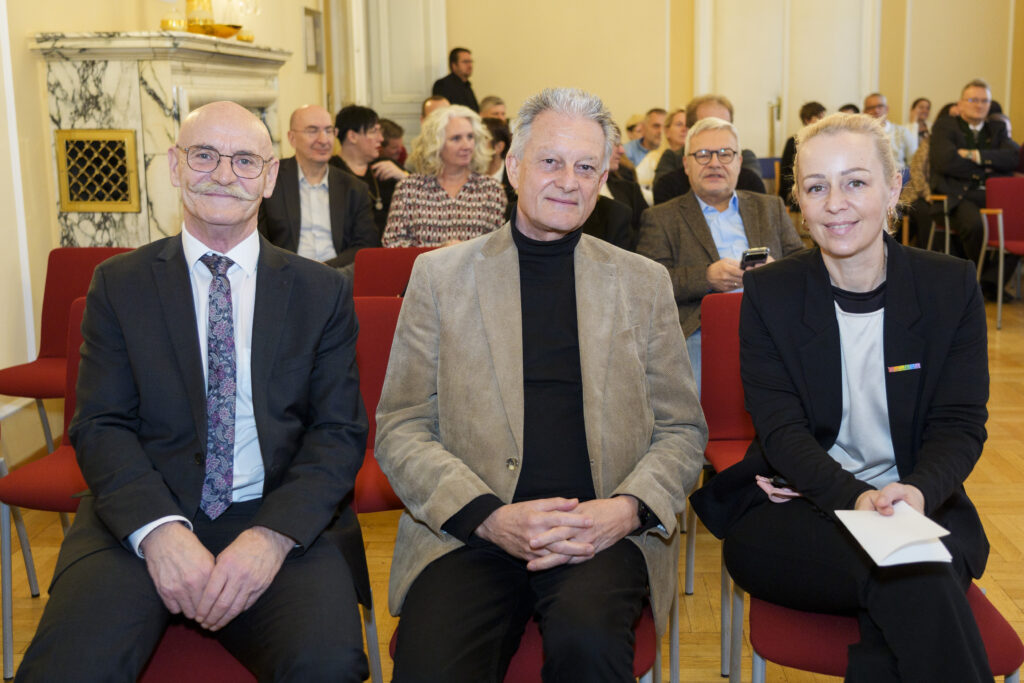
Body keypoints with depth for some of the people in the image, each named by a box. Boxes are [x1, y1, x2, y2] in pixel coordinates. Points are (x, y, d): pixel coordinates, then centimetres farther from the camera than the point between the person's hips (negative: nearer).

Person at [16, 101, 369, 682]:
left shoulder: (323, 292, 9)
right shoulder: (119, 285, 10)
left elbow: (341, 432, 3)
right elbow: (101, 426, 2)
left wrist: (274, 534, -15)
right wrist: (158, 529, -17)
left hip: (286, 521, 1)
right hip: (141, 519, 0)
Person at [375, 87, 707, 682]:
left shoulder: (644, 281, 12)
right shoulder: (440, 275, 8)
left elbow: (683, 429, 12)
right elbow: (401, 431, 4)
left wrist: (629, 509, -9)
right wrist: (488, 517, -12)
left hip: (604, 531, 1)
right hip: (467, 531, 0)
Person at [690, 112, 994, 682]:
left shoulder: (952, 286, 3)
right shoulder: (769, 292, 0)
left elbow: (961, 425, -1)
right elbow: (782, 429, -7)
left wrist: (916, 491, -24)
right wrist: (857, 497, -27)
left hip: (923, 507, 2)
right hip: (798, 510, -1)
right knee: (916, 583, -33)